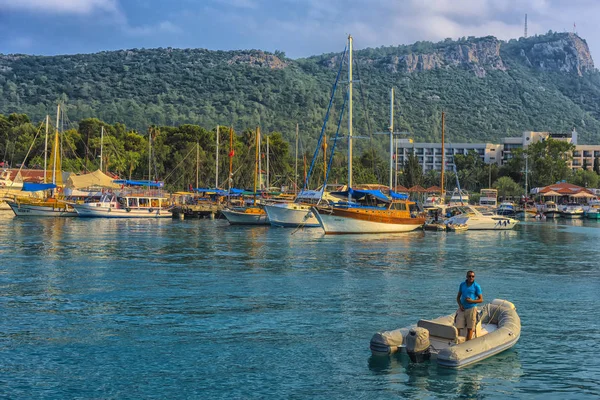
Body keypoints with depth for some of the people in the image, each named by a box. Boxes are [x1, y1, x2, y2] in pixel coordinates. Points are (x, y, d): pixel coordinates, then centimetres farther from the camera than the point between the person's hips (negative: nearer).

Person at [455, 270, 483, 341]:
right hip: (462, 309, 3)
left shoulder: (476, 286, -2)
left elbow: (481, 299, -2)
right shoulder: (462, 285, 9)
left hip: (471, 309, -3)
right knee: (458, 327, -1)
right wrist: (460, 305, -5)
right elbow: (458, 297, 14)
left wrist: (472, 301, -17)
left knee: (470, 328, 1)